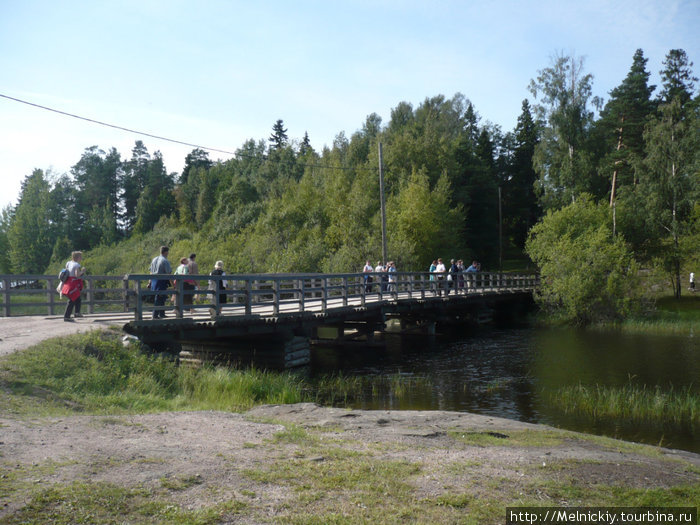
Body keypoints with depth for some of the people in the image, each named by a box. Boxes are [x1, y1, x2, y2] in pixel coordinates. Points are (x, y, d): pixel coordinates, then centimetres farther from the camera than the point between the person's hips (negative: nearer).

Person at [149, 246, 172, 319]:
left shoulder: (154, 259, 12)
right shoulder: (165, 261, -12)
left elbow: (151, 272, 15)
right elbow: (168, 273, -14)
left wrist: (150, 281, 20)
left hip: (154, 281, 8)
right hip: (162, 281, -8)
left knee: (162, 298, 17)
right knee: (159, 299, -3)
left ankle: (162, 314, 24)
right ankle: (155, 315, -3)